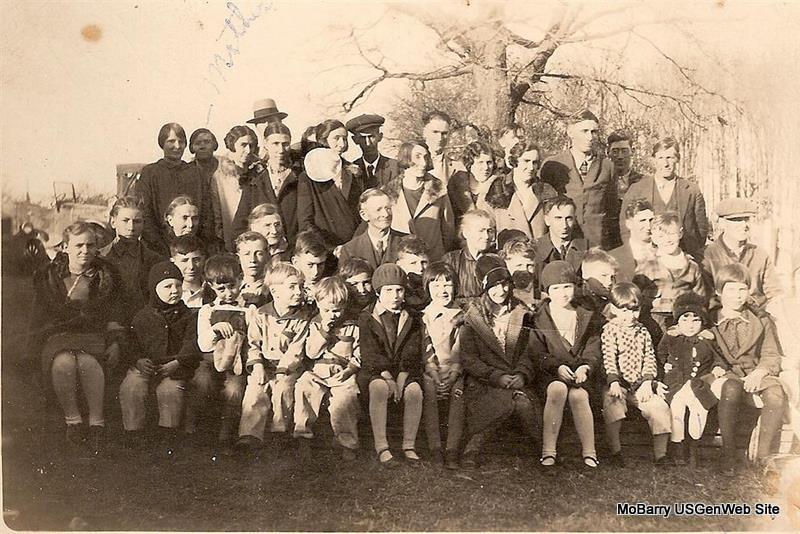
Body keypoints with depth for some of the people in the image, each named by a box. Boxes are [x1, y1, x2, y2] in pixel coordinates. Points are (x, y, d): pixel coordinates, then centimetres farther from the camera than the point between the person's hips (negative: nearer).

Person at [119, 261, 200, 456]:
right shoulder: (142, 316, 12)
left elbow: (192, 344, 0)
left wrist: (176, 363, -14)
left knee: (171, 389, -30)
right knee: (131, 387, -25)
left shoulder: (187, 316, 10)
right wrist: (138, 361, -11)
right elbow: (132, 344, 9)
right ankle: (133, 436, -10)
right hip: (145, 366, 1)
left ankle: (168, 437, -13)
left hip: (174, 367, -1)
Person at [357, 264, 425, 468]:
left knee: (415, 390, -30)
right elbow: (370, 353, -7)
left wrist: (401, 378, -15)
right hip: (375, 372, -2)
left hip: (405, 372, 2)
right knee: (379, 387, -36)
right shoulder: (366, 318, 4)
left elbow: (412, 353, 1)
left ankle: (409, 444, -18)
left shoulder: (412, 319, 11)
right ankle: (381, 446, -32)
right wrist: (388, 377, -20)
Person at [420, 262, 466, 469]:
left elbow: (460, 351, 2)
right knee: (429, 390, -29)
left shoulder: (460, 316, 8)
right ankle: (434, 448, -24)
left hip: (454, 369, 0)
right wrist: (435, 376, -13)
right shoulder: (424, 316, 7)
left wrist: (452, 375, -13)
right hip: (431, 369, 0)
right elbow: (426, 349, 0)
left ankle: (453, 450, -26)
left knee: (457, 393, -28)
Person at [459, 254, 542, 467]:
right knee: (509, 400, -31)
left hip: (518, 380, 2)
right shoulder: (472, 316, 3)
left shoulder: (522, 314, 11)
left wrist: (523, 374, -12)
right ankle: (474, 446, -20)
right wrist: (497, 376, -14)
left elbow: (532, 353, 7)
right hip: (483, 382, -2)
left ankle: (542, 447, -11)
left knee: (524, 402, -30)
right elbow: (468, 358, -3)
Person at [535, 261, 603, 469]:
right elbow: (538, 354, 0)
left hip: (580, 372, 1)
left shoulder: (588, 317, 13)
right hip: (550, 373, -1)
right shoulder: (538, 318, 6)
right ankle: (548, 450, -31)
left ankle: (589, 451, -23)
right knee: (558, 389, -34)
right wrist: (557, 366, -17)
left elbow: (593, 351, 6)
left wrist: (585, 367, -15)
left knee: (578, 395, -31)